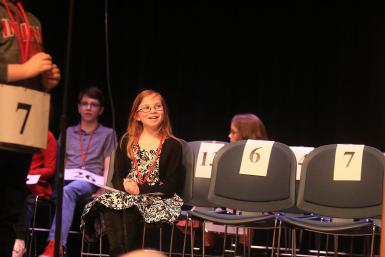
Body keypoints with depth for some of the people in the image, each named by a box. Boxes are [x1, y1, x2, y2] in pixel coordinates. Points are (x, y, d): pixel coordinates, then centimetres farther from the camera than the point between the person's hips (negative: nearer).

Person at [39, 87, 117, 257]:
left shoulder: (108, 134, 20)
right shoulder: (68, 132, 28)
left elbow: (108, 167, 11)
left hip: (91, 183, -3)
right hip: (67, 180, 3)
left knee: (67, 191, -38)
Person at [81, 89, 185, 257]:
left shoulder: (173, 146, 2)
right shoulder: (127, 142, 14)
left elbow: (170, 187, -3)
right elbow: (117, 177, 12)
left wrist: (140, 189, -14)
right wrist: (125, 185, -12)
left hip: (158, 199, -3)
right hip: (127, 195, 3)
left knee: (130, 208, -35)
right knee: (108, 206, -30)